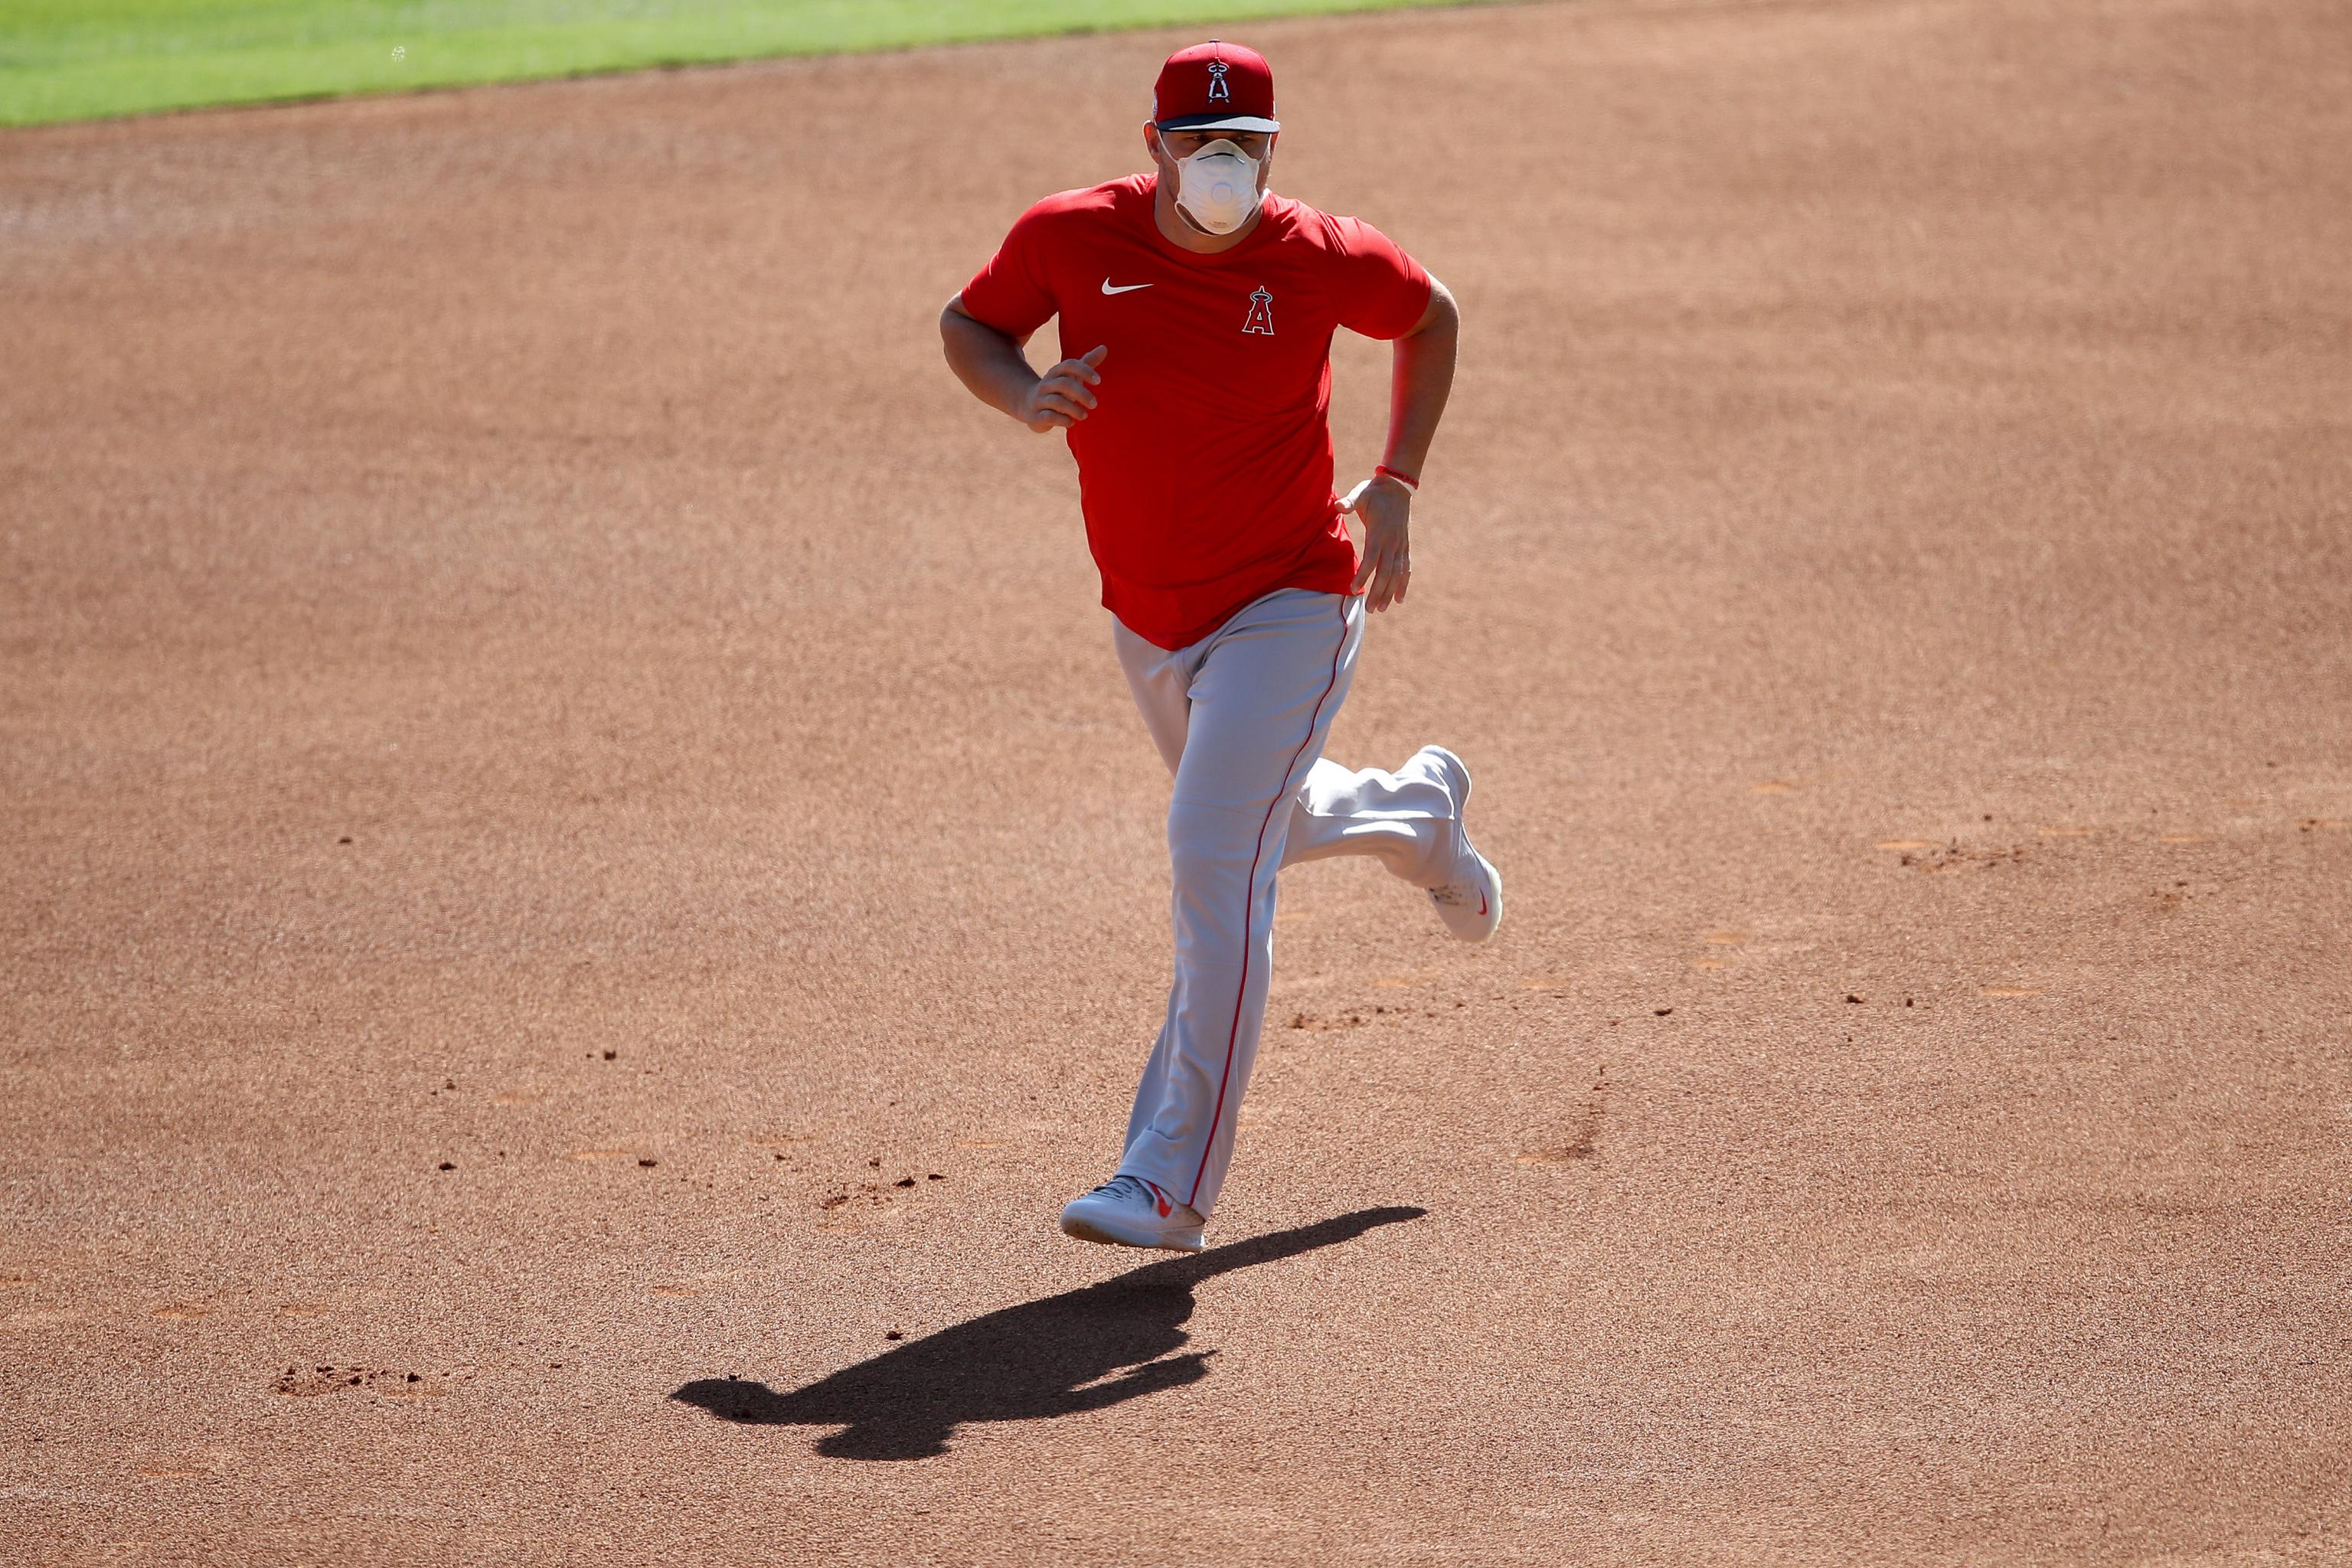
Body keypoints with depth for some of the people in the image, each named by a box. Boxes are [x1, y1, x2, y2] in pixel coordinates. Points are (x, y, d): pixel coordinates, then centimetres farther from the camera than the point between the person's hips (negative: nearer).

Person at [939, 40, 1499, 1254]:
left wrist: (1395, 487, -2)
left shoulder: (1321, 259, -14)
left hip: (1290, 604, -5)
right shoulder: (1070, 239, -11)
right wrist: (1027, 397, -18)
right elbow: (966, 324, 4)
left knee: (1213, 856, -21)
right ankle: (1417, 812, 63)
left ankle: (1170, 1183, -21)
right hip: (1147, 621, 5)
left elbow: (1431, 319, 5)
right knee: (1260, 822, 27)